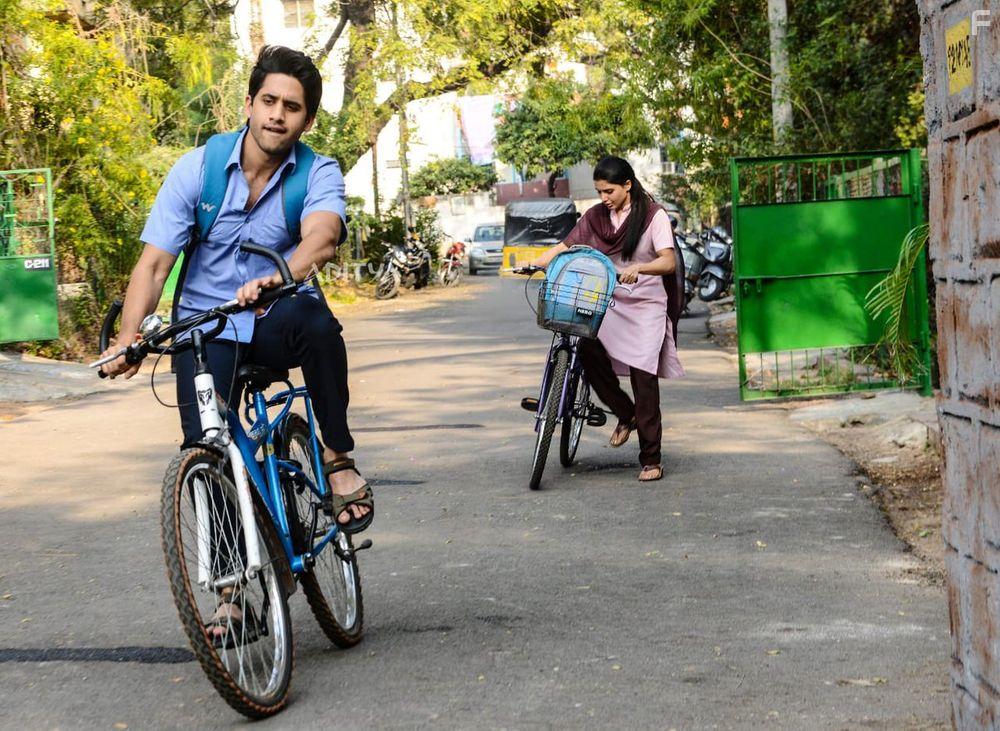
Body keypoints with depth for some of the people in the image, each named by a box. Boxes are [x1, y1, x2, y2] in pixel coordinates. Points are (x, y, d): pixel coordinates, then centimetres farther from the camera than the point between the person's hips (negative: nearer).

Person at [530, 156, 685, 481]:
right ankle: (626, 413, 1)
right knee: (588, 349, -23)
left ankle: (651, 460, 1)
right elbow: (565, 246, 9)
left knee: (643, 378, -9)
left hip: (646, 306, -4)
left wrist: (638, 269, -35)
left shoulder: (654, 216, -7)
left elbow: (669, 262, -16)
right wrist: (534, 264, -8)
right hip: (608, 302, 4)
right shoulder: (596, 216, 8)